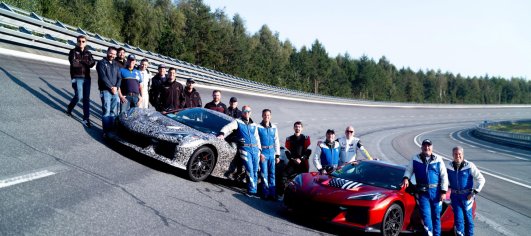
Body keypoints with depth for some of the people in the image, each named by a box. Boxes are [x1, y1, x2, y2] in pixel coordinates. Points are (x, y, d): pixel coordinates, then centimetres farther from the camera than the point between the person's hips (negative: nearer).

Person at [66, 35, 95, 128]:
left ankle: (86, 119, 5)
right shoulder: (73, 52, 3)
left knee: (86, 99, 1)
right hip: (77, 77, -3)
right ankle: (69, 108, 20)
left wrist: (80, 61, -13)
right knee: (79, 97, -11)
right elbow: (73, 63, -14)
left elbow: (92, 63, -4)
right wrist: (85, 62, -4)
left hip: (86, 78, 3)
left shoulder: (88, 53, 12)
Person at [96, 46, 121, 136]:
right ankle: (106, 131, -8)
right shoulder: (101, 63, 3)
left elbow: (119, 78, 13)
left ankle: (112, 129, 8)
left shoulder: (116, 65, 19)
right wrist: (111, 87, -12)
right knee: (106, 111, -9)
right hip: (105, 91, -5)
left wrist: (116, 87, -5)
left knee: (114, 112, 4)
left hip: (115, 91, 5)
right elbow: (103, 77, -8)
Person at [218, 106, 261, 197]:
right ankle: (252, 190, -7)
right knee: (250, 170, -13)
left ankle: (253, 190, 14)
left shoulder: (254, 125, 22)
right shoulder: (238, 122, 7)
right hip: (245, 149, -5)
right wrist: (222, 134, -30)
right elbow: (227, 127, -9)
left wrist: (259, 149, 16)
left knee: (255, 171, 5)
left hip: (255, 149, 5)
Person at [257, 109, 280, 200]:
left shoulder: (274, 127, 9)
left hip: (272, 153, 4)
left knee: (272, 174, 7)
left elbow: (276, 142, 13)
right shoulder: (258, 127, -5)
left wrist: (277, 155, 11)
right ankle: (266, 193, 5)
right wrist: (259, 153, -12)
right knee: (264, 174, -2)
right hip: (263, 153, -4)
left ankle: (273, 193, 12)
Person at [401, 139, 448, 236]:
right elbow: (409, 170, 13)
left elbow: (444, 176, 3)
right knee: (426, 214, -9)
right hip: (422, 192, 0)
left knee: (436, 215, 10)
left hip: (436, 192, 1)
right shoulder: (415, 159, 5)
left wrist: (443, 191, -4)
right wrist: (406, 178, -9)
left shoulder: (438, 160, 3)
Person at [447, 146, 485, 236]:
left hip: (467, 196, -2)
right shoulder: (449, 166, 0)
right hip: (455, 196, 2)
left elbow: (481, 179, -7)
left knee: (468, 218, 9)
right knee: (458, 218, -3)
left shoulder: (470, 166, -12)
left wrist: (474, 192, -10)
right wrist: (449, 187, 11)